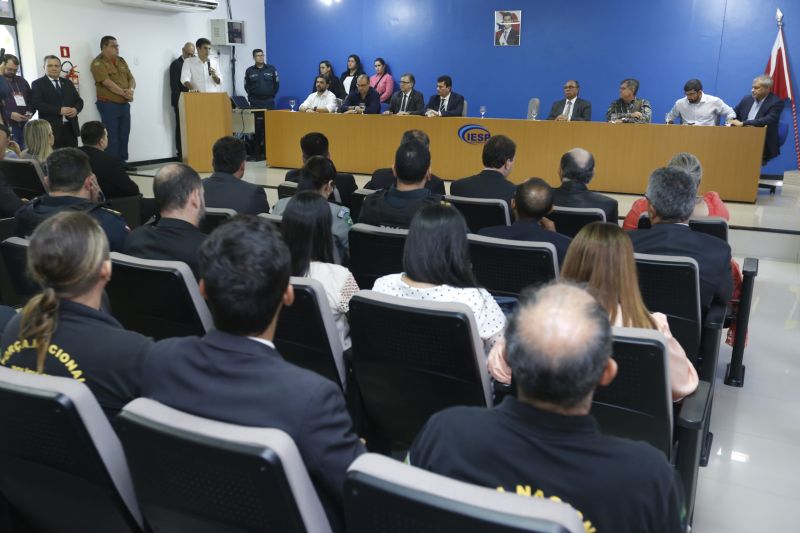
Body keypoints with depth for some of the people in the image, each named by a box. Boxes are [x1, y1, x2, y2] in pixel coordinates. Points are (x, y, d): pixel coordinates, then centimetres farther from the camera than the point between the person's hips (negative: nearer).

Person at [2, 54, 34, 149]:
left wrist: (30, 112, 0)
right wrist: (9, 115, -19)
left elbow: (31, 100, 20)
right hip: (7, 128, -5)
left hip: (24, 126, 5)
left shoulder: (21, 81, 16)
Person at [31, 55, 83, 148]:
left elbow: (79, 100, 18)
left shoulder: (68, 83, 21)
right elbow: (38, 104, -9)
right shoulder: (37, 84, 4)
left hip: (71, 127, 5)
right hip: (51, 129, -5)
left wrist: (76, 109, -6)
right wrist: (59, 110, -18)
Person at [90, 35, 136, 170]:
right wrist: (123, 92, -19)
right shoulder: (98, 63, -8)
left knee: (124, 135, 9)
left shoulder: (121, 61, 15)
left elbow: (131, 78, 8)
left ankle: (122, 162, 17)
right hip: (108, 105, -7)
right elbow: (107, 83, -19)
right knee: (112, 136, -5)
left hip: (124, 104, 7)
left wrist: (131, 90, -13)